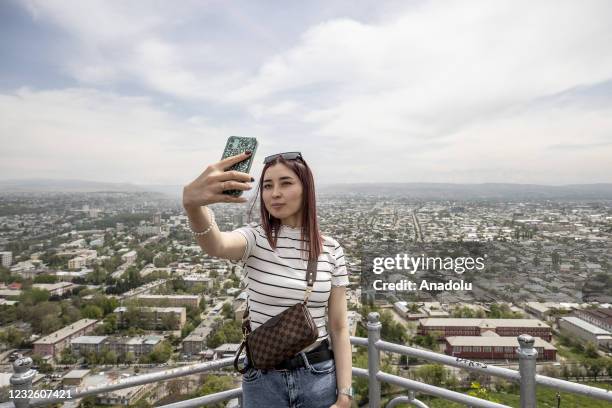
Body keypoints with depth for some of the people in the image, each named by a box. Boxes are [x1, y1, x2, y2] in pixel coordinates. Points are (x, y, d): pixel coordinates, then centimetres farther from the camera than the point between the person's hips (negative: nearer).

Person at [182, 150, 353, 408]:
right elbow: (215, 246, -36)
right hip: (263, 379, 0)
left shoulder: (331, 250, -6)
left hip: (318, 377, 1)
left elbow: (339, 328, -3)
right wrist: (192, 203, -55)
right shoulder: (255, 239, -11)